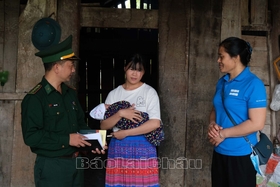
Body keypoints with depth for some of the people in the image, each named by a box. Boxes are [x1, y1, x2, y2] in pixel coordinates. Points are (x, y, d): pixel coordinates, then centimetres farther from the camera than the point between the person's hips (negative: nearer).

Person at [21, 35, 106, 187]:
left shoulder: (70, 93, 10)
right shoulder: (35, 98, -15)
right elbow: (31, 136, -22)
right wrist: (66, 139, -20)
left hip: (75, 163, 8)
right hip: (51, 166, -7)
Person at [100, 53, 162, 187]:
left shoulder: (149, 92, -1)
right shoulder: (114, 94, 7)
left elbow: (155, 123, -12)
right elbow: (103, 125, 1)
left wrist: (125, 133, -11)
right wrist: (120, 113, -16)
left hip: (143, 147, -2)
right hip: (118, 148, 2)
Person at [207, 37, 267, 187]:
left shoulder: (253, 84, -15)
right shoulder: (222, 82, 8)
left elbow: (257, 123, -20)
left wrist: (223, 133, -16)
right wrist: (212, 125, -5)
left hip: (241, 155, -7)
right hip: (219, 152, 7)